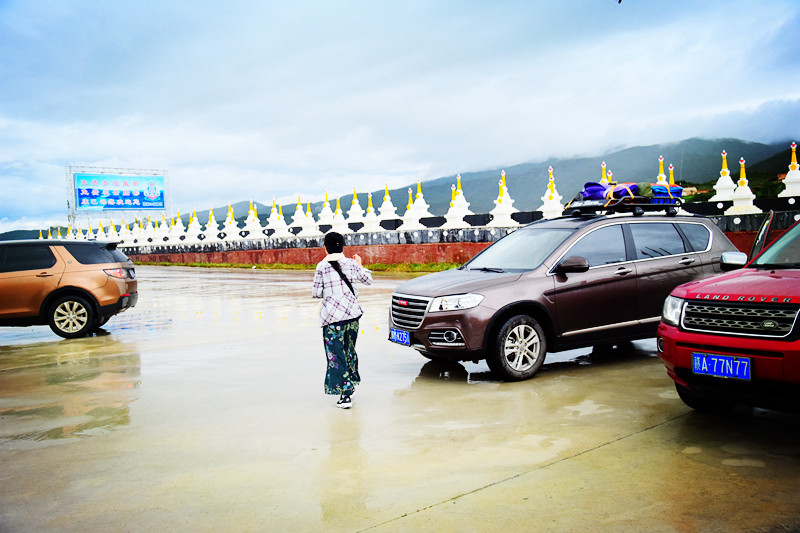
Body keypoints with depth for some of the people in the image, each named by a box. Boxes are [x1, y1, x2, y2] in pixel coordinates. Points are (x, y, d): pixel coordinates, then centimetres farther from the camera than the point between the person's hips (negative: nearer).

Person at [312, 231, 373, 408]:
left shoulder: (321, 266, -7)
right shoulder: (351, 264, 1)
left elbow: (316, 293, -4)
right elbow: (368, 279, 15)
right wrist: (360, 265, 31)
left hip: (332, 316, -4)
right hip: (352, 314, 4)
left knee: (336, 354, 1)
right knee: (349, 350, 20)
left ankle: (345, 395, -4)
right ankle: (350, 386, 33)